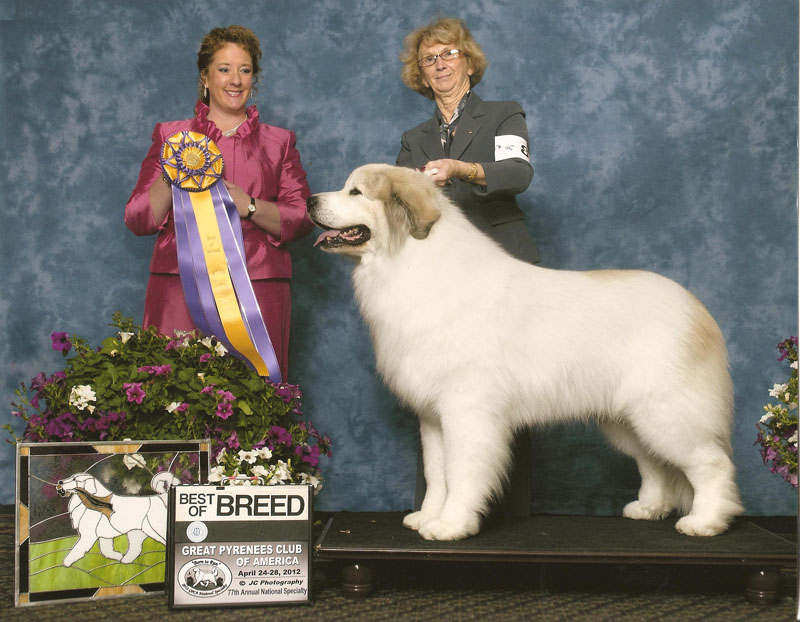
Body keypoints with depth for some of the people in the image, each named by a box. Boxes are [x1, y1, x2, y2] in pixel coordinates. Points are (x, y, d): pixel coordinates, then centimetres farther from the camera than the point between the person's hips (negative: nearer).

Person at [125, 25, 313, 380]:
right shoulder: (171, 136, 15)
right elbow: (138, 220, 9)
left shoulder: (278, 142, 16)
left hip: (257, 290, 0)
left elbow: (302, 220, 6)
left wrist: (249, 205, -10)